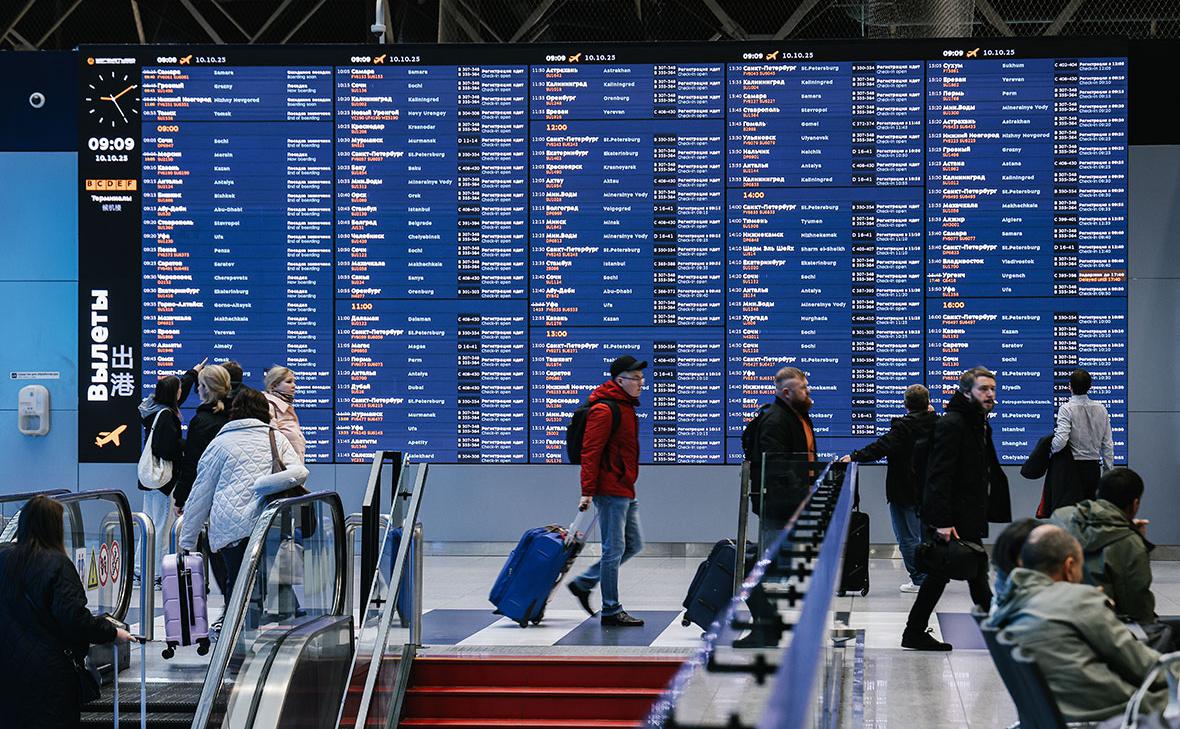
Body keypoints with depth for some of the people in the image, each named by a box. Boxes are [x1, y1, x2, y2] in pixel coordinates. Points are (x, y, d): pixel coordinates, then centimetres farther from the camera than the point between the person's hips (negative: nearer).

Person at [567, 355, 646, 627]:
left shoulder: (626, 407, 16)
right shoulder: (605, 410, -15)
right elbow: (590, 451, -19)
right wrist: (587, 491, -23)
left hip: (625, 492, 10)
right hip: (610, 491, -10)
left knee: (634, 544, 14)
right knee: (614, 549, -5)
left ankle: (583, 583, 21)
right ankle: (611, 611, 3)